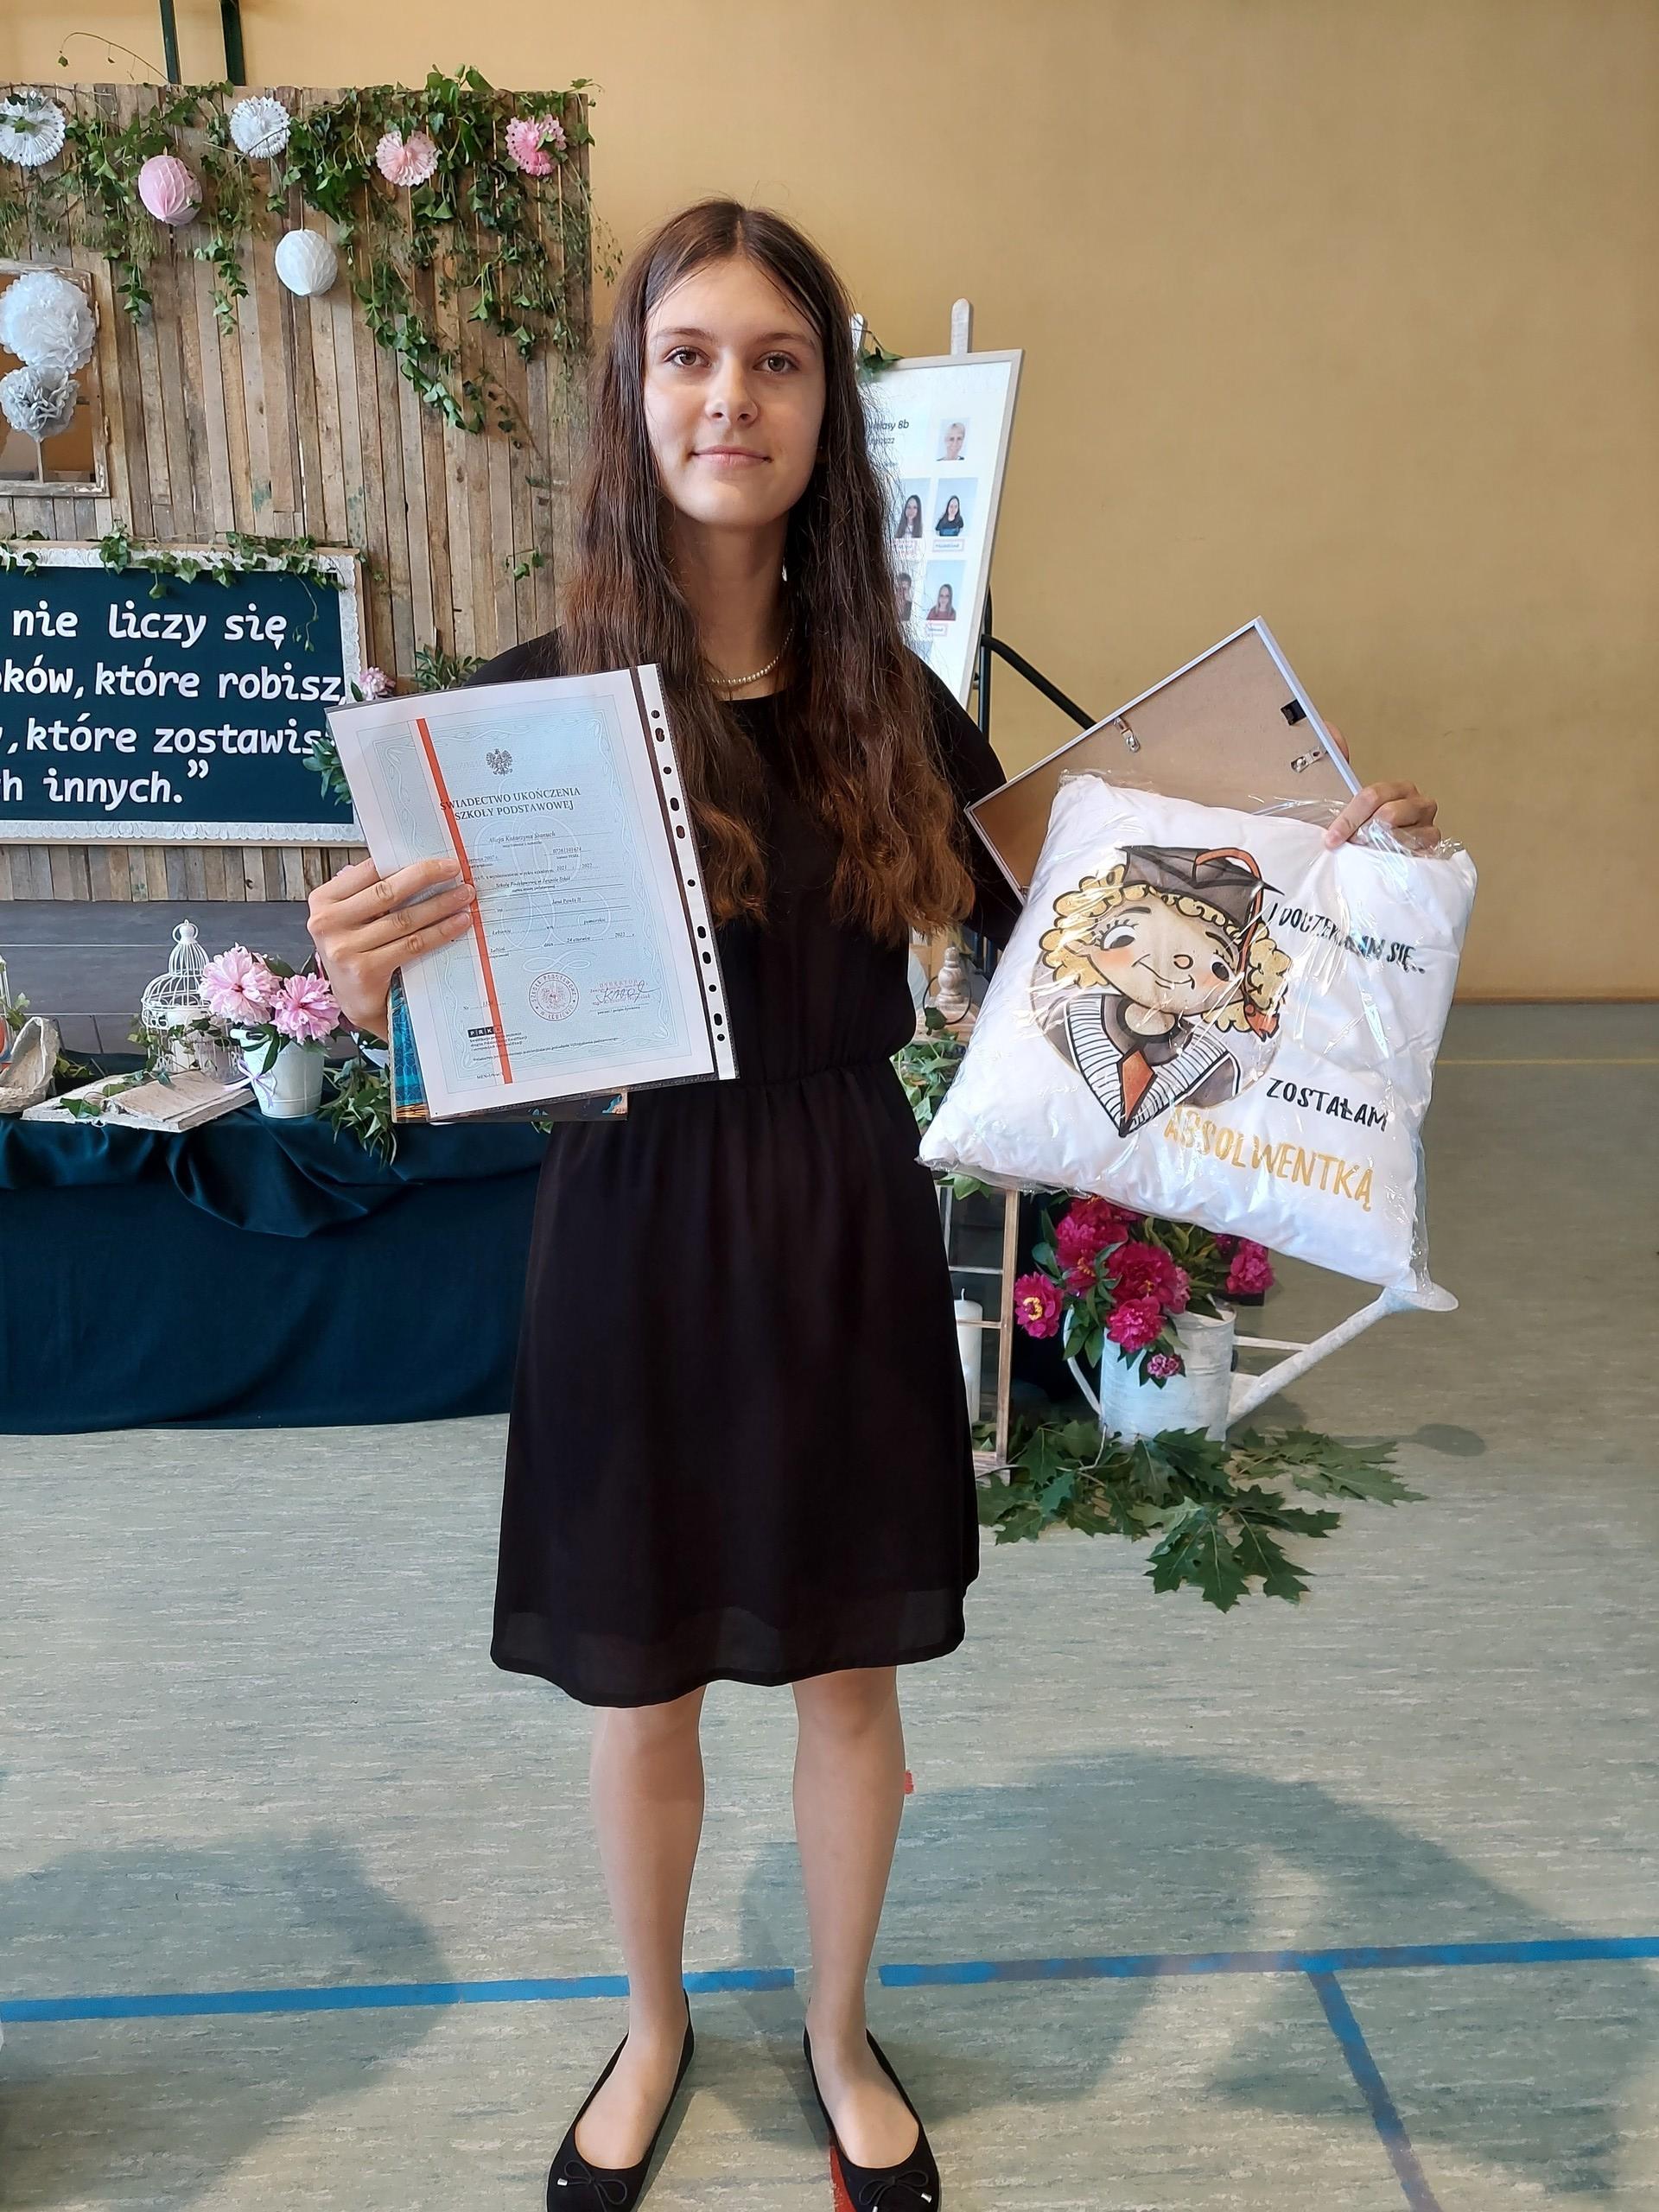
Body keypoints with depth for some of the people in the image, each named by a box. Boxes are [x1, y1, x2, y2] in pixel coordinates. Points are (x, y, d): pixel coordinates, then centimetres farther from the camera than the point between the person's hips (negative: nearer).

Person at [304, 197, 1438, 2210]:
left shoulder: (884, 695, 1)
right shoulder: (540, 696, -7)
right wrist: (365, 979, -27)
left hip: (850, 1232, 2)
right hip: (638, 1234, -2)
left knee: (851, 1674, 17)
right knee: (641, 1691, 16)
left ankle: (839, 2037, 46)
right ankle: (653, 2029, 47)